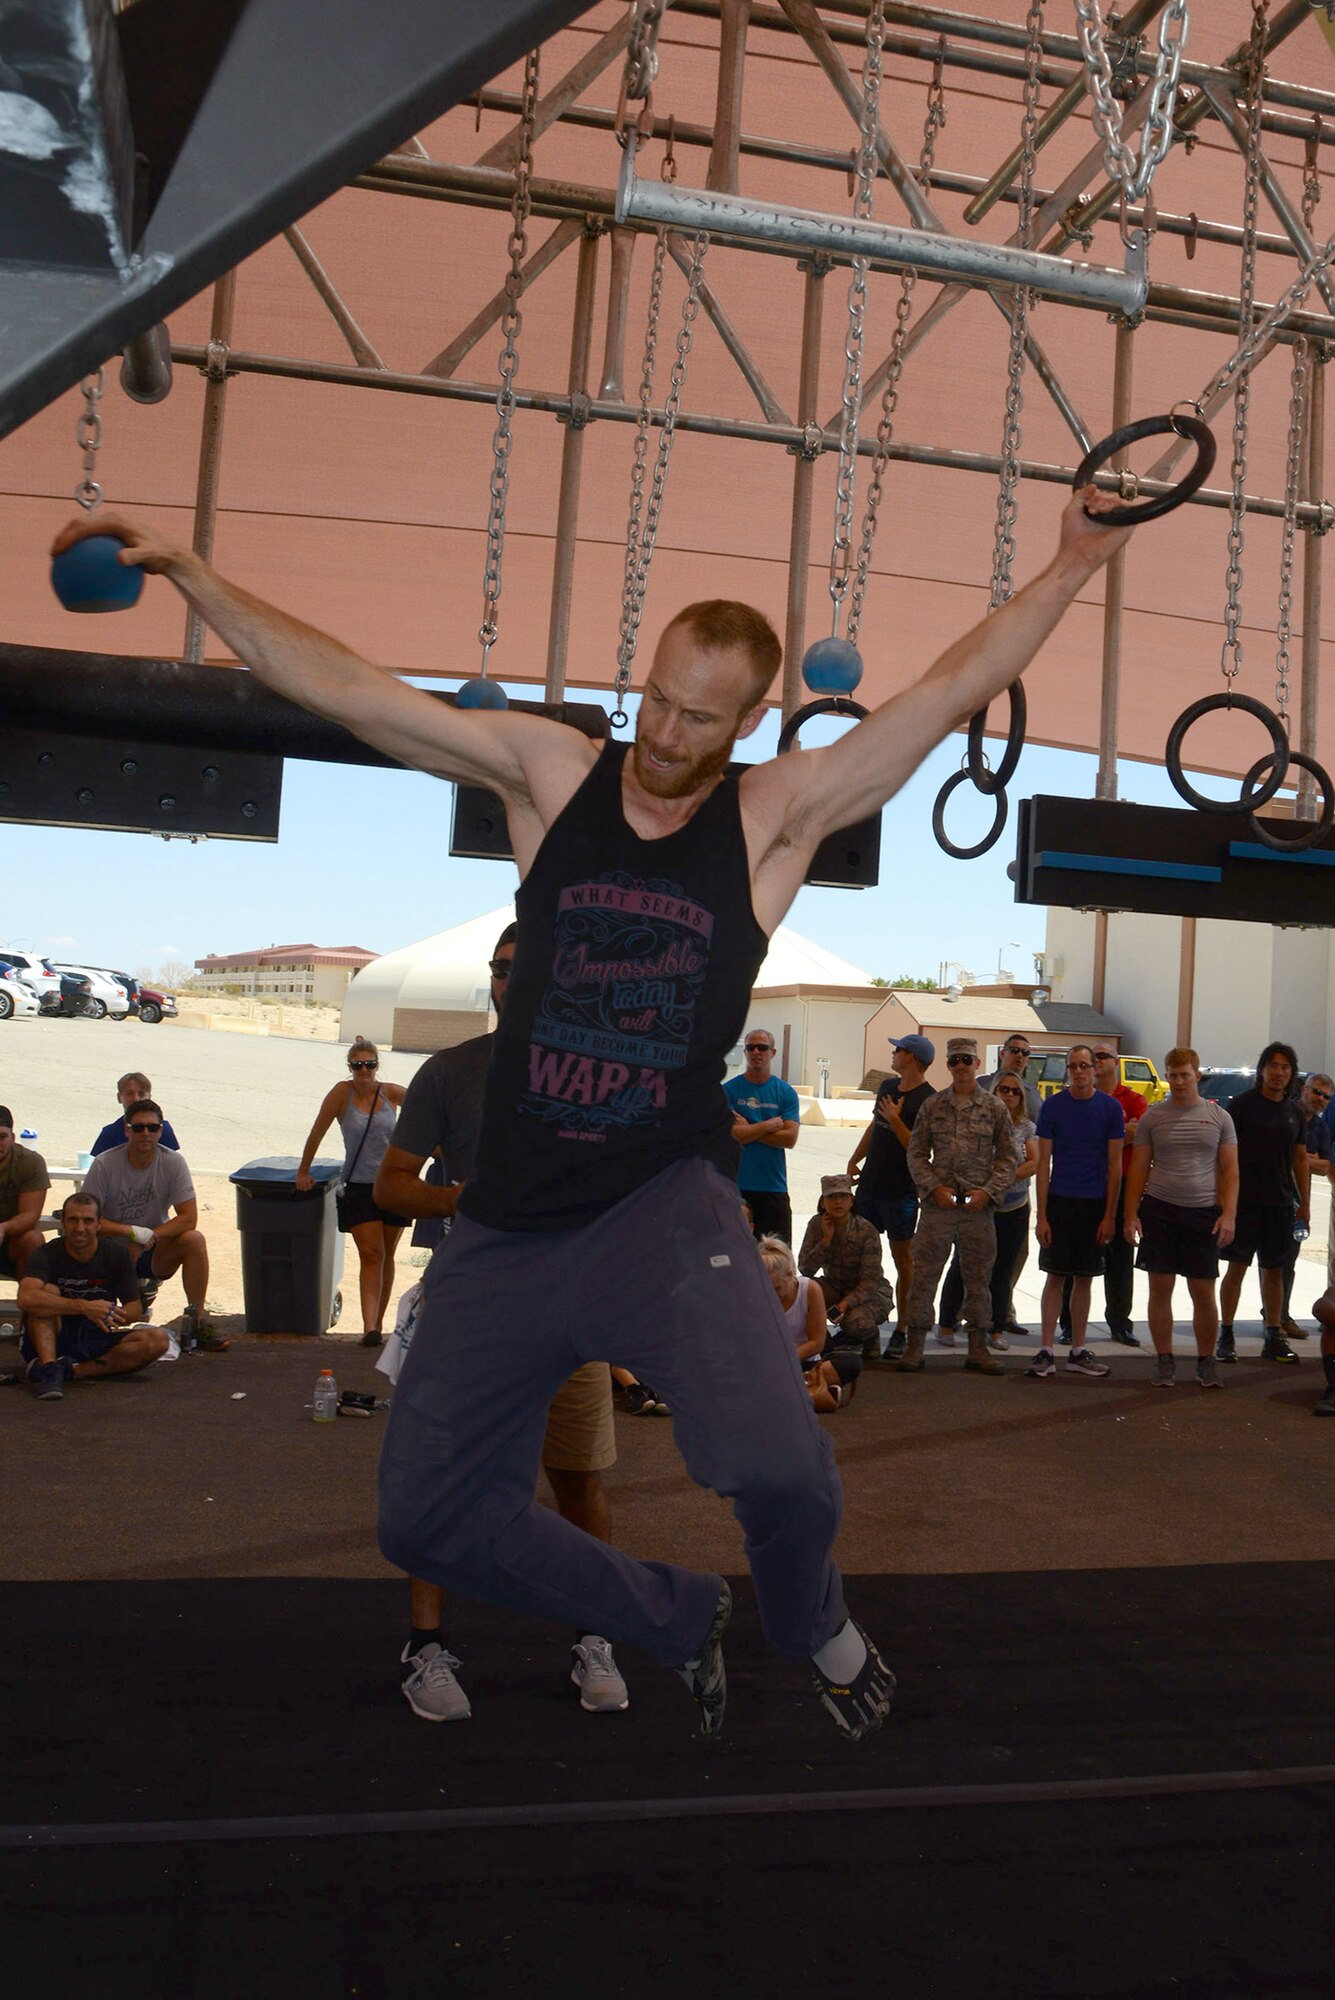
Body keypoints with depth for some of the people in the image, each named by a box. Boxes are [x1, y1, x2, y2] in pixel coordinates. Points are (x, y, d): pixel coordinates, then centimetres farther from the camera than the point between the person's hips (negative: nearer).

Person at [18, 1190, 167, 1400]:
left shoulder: (117, 1254, -1)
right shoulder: (46, 1255, -10)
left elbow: (135, 1310, -4)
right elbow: (26, 1299, -31)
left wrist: (109, 1315, -28)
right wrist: (85, 1307, -35)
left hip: (97, 1341, 2)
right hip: (53, 1343, -2)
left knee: (158, 1340, -22)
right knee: (48, 1290, -26)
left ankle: (69, 1370, -27)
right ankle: (48, 1368, -39)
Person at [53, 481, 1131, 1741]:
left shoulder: (779, 814, -1)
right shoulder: (547, 771, 2)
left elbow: (954, 687, -2)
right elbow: (338, 685, 1)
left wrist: (1071, 566, -6)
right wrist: (184, 570, -1)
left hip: (665, 1210, -3)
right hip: (505, 1226, 3)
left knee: (776, 1469, -27)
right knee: (428, 1522, 9)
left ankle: (811, 1627, 13)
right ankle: (679, 1620, 33)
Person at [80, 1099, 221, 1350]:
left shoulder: (173, 1163, -9)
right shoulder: (104, 1165, -13)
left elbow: (189, 1219, -14)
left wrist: (149, 1237, -26)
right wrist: (133, 1232, -25)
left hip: (156, 1252, 2)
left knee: (194, 1240, -27)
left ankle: (195, 1322, -18)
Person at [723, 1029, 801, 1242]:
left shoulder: (785, 1092, 6)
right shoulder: (729, 1090, 3)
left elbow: (790, 1138, -5)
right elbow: (728, 1134, -10)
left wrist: (749, 1130, -7)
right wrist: (769, 1125, -7)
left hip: (774, 1186, 1)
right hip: (735, 1185, -1)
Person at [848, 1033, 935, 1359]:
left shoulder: (927, 1101, -14)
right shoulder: (888, 1086, 12)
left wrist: (895, 1120, -23)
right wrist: (855, 1160, 18)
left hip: (900, 1192, -8)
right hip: (869, 1184, 8)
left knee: (904, 1262, 1)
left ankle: (902, 1332, 7)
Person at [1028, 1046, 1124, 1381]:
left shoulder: (1110, 1107, 0)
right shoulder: (1053, 1106, -1)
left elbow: (1115, 1165, 2)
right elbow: (1043, 1163, -1)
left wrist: (1109, 1215, -3)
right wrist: (1041, 1215, -7)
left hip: (1095, 1204, 1)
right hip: (1059, 1202, -1)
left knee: (1084, 1278, 8)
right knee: (1055, 1277, -1)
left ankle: (1077, 1353, 16)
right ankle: (1046, 1352, 2)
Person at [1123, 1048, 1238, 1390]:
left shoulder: (1218, 1117, 4)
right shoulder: (1153, 1116, 5)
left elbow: (1229, 1169, 5)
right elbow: (1138, 1168, 7)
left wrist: (1229, 1214, -6)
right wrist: (1130, 1214, 0)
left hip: (1204, 1213, 0)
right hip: (1159, 1210, 1)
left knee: (1204, 1292, 3)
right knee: (1160, 1289, 3)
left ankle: (1206, 1361, 17)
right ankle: (1164, 1360, 14)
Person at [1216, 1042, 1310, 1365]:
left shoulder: (1294, 1111, 10)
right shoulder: (1243, 1103, -4)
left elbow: (1300, 1159, 15)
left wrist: (1304, 1204, 11)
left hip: (1280, 1204, 4)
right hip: (1245, 1202, -4)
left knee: (1274, 1271, 9)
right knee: (1237, 1267, -1)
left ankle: (1273, 1338, 17)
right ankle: (1226, 1337, 6)